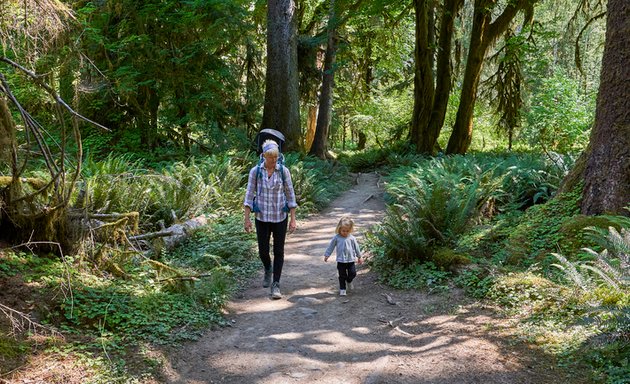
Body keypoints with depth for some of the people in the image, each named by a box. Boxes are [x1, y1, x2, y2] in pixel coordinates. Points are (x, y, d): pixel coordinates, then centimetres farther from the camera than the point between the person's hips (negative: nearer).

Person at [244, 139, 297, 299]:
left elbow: (290, 195, -1)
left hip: (280, 217, 0)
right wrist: (247, 218, -6)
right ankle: (268, 270, 40)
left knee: (278, 251, 1)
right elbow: (249, 195, -2)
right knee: (263, 251, 6)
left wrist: (293, 218, -3)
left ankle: (276, 285, 10)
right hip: (262, 217, 0)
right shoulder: (255, 171, -5)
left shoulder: (283, 171, -5)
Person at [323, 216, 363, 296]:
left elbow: (356, 247, 8)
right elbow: (331, 247, 2)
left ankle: (349, 281, 33)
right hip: (341, 261, -1)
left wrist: (359, 257, 14)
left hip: (351, 260, 1)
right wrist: (326, 255, 5)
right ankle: (342, 289, 18)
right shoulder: (336, 238, -6)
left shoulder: (352, 238, -3)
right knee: (342, 276, 4)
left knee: (353, 273, 1)